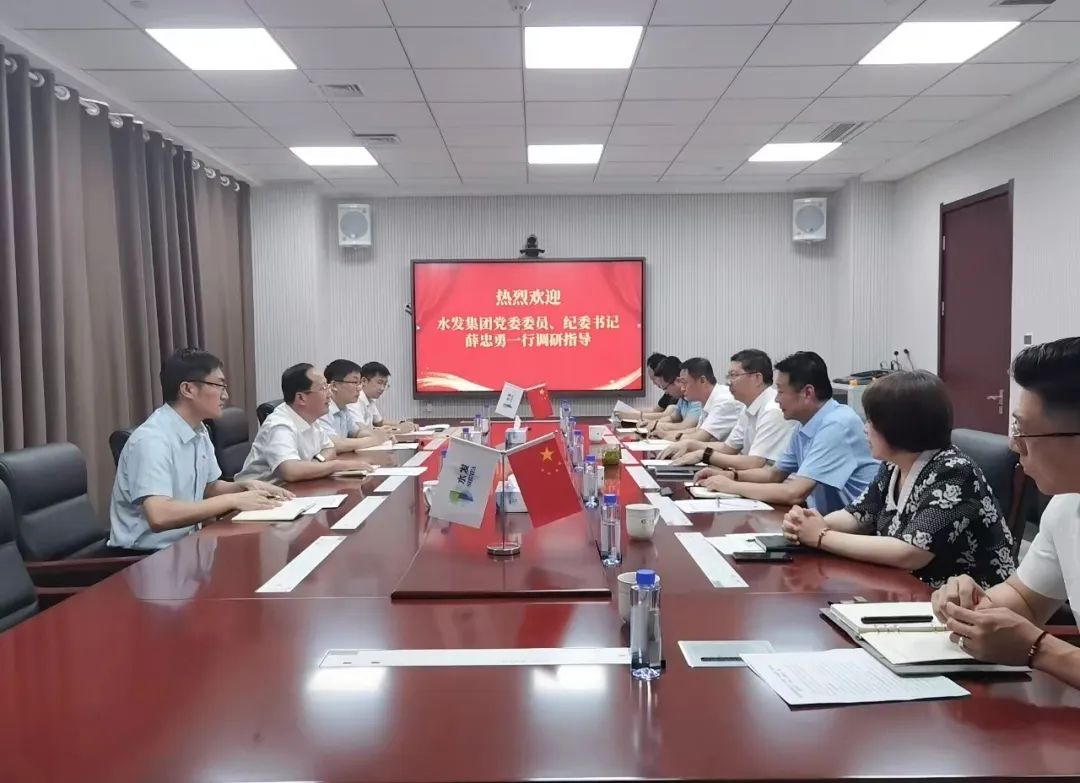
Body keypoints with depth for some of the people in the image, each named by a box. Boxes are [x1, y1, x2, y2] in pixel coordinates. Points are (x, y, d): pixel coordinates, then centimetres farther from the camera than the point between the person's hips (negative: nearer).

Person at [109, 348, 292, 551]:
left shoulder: (199, 431, 4)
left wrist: (244, 486, -2)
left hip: (186, 543, 7)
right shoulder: (152, 440, -21)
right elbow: (159, 517, -31)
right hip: (146, 555, -7)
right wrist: (233, 500, -26)